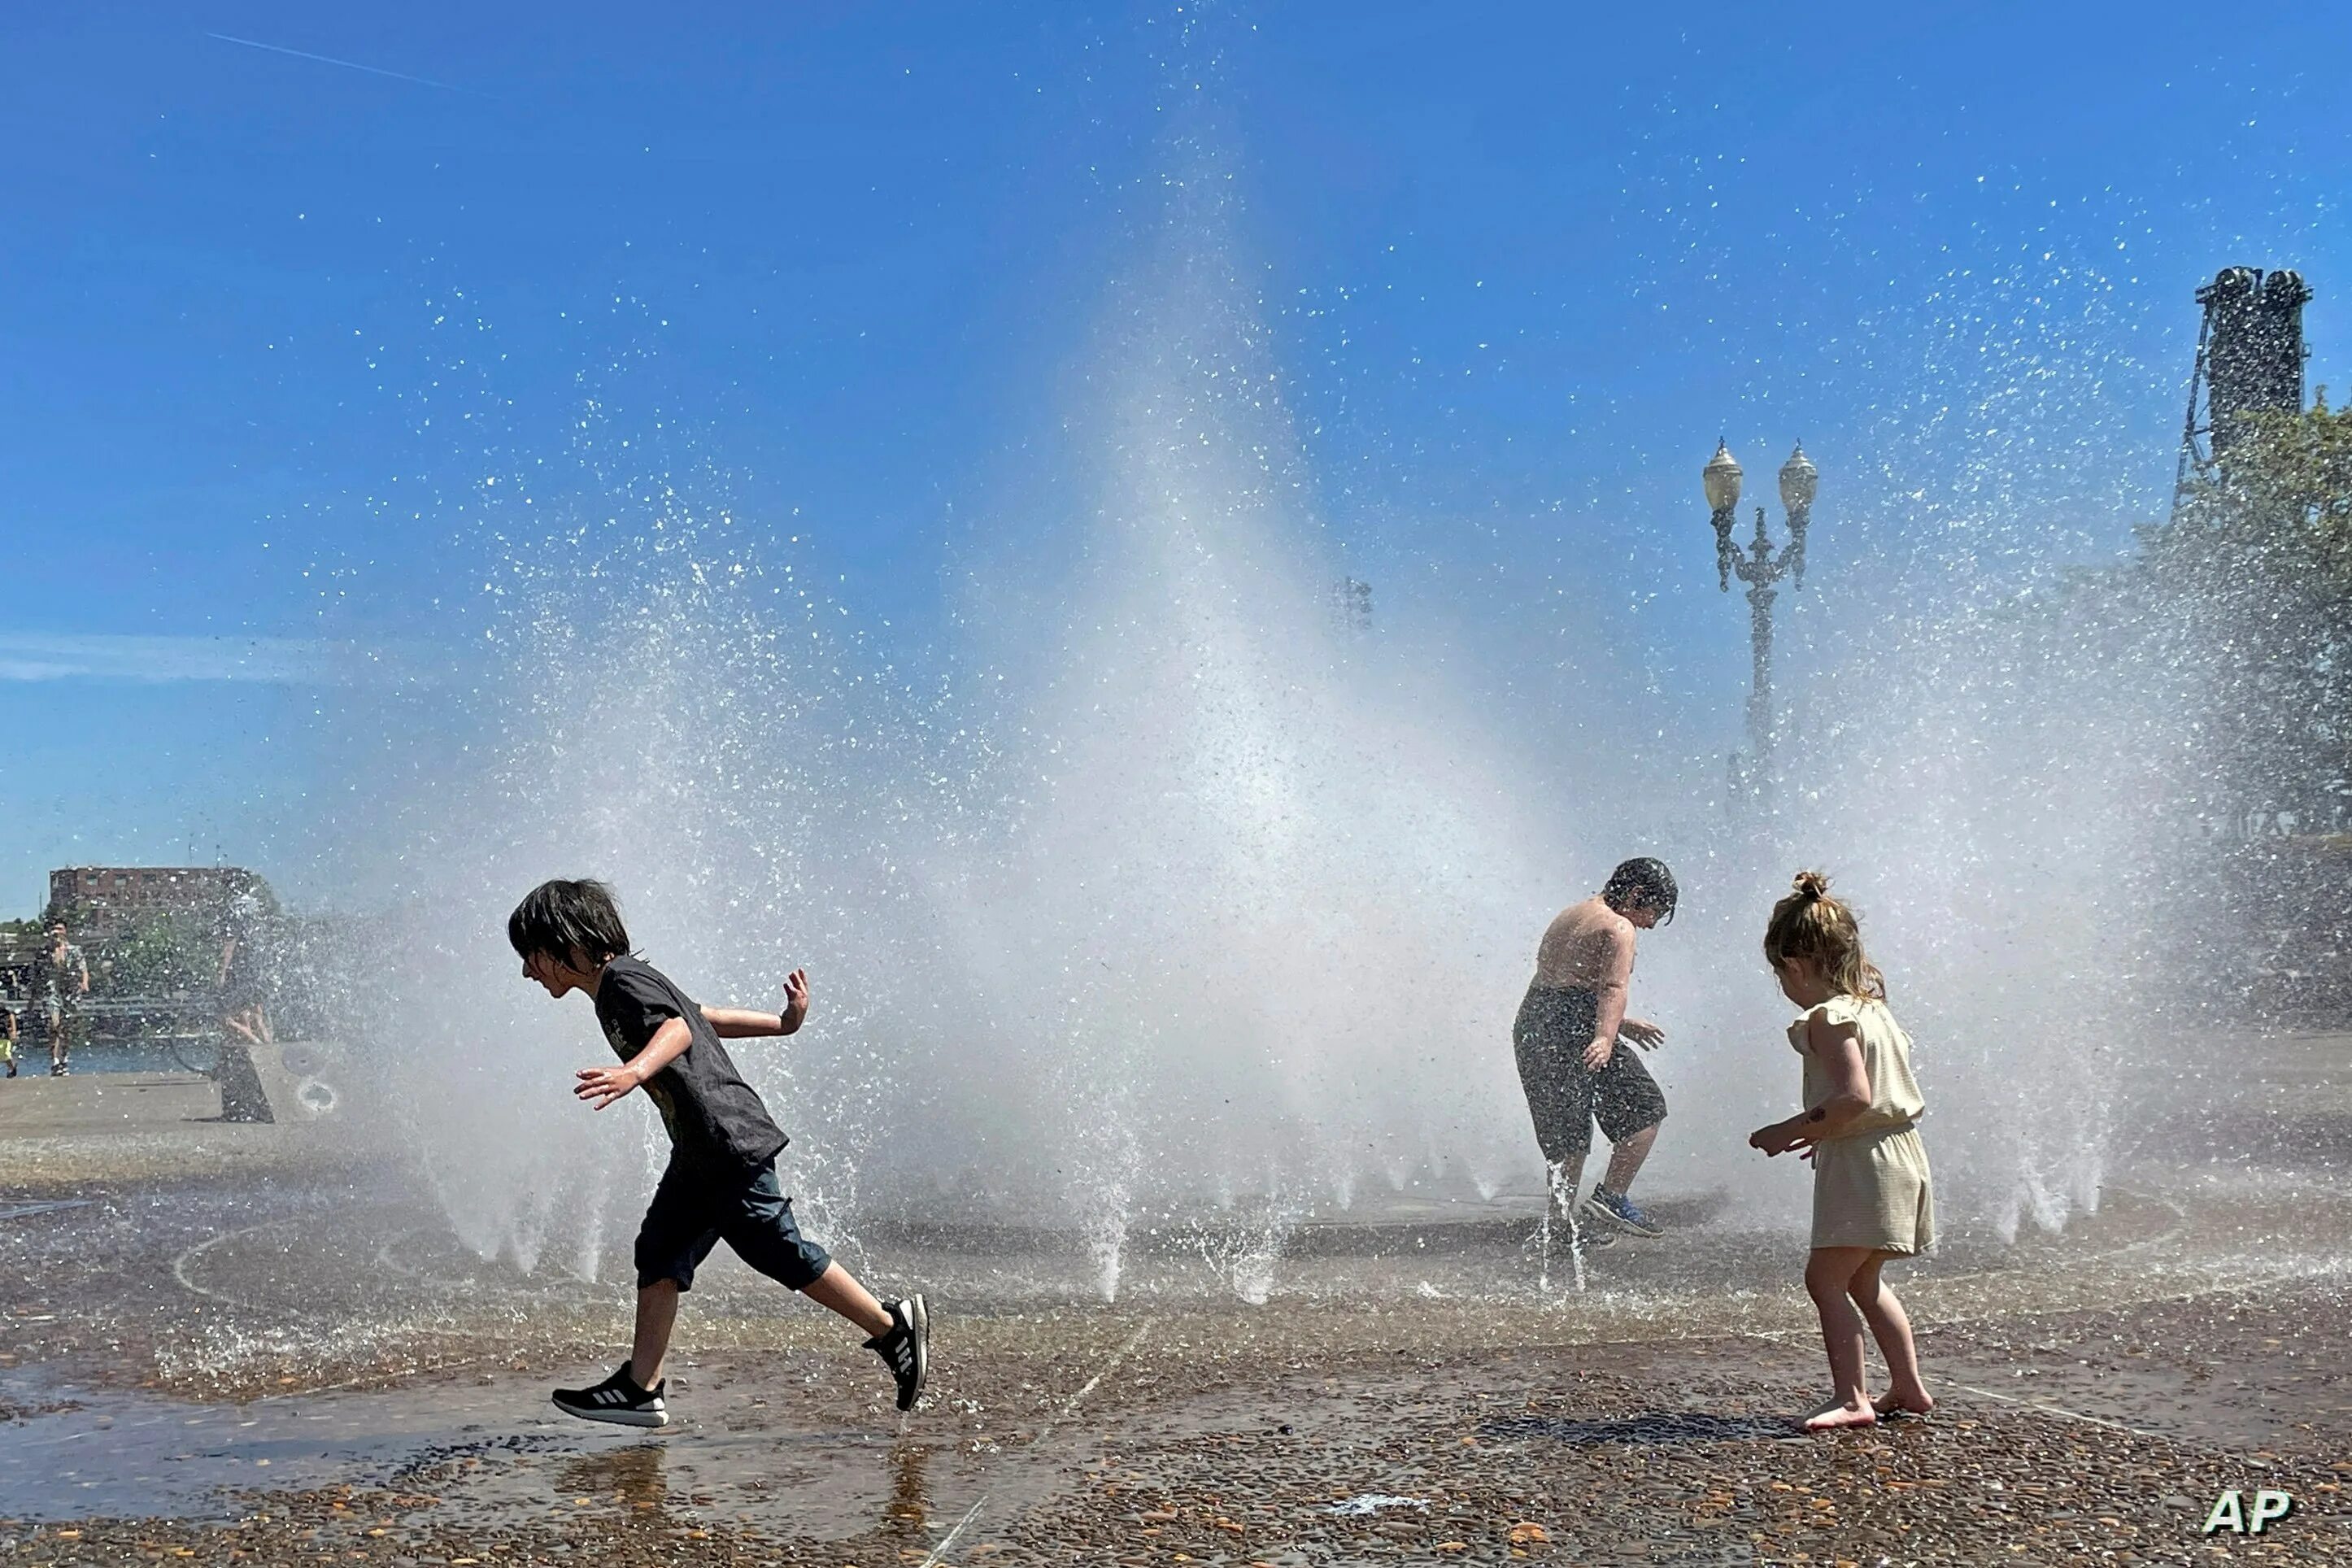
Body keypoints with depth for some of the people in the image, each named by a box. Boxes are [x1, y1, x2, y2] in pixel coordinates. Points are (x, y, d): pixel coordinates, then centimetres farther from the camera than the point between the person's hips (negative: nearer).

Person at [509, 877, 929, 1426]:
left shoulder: (624, 980, -11)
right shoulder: (616, 990, 19)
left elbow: (678, 1029, -29)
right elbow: (704, 1016, 28)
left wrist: (634, 1072, -46)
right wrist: (781, 1024, 35)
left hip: (731, 1143, -11)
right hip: (697, 1155, 11)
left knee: (778, 1251, -5)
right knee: (659, 1252, 7)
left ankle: (893, 1327, 6)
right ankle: (641, 1389, 10)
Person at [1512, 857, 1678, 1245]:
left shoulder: (1571, 916, 23)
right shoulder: (1618, 928, -5)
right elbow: (1612, 988, -20)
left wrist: (1622, 1024, 33)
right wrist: (1606, 1037, -32)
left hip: (1530, 1026, 9)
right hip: (1573, 1034, -9)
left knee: (1566, 1138, 14)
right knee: (1645, 1108, 3)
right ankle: (1611, 1197, -4)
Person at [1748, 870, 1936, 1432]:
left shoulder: (1828, 1017, -15)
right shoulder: (1872, 1008, 14)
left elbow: (1855, 1095, -25)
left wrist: (1790, 1131, -18)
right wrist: (1822, 1133, 23)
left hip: (1862, 1165, -10)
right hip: (1897, 1155, 10)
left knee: (1825, 1278, -8)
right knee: (1863, 1281, 21)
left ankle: (1851, 1398, -10)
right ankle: (1908, 1387, 27)